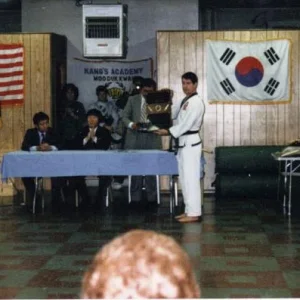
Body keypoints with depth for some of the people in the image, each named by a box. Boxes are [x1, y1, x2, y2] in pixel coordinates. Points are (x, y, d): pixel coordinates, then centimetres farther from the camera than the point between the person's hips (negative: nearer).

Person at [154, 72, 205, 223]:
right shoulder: (185, 101, 17)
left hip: (190, 142, -10)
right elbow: (172, 113, 18)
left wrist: (169, 132, -17)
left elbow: (187, 123, -20)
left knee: (191, 178, -8)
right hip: (184, 143, 10)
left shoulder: (196, 102, -14)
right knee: (185, 178, 13)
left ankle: (194, 213, -5)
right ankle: (189, 210, 20)